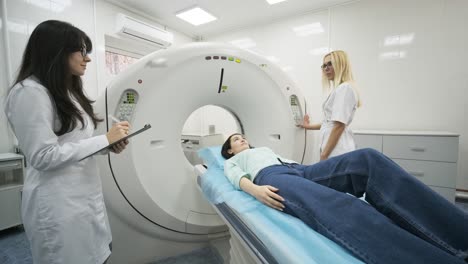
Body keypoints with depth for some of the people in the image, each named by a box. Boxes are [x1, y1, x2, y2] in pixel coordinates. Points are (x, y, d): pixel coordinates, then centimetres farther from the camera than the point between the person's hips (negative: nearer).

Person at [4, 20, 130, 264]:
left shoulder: (69, 91, 13)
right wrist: (105, 139, -19)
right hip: (58, 204, -8)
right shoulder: (29, 92, -15)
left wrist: (110, 146, -1)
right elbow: (44, 157, -21)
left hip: (86, 195, 8)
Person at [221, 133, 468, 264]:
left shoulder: (264, 149, 43)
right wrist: (255, 190, -19)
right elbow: (237, 177, 5)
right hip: (272, 176, -5)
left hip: (300, 170, 6)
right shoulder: (232, 161, 28)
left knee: (368, 159, -22)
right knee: (331, 206, -39)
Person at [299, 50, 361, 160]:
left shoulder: (345, 88, -12)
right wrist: (309, 126, 33)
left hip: (337, 151, -9)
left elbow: (339, 125, -19)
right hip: (335, 148, 9)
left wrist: (324, 155, -19)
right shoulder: (339, 89, 18)